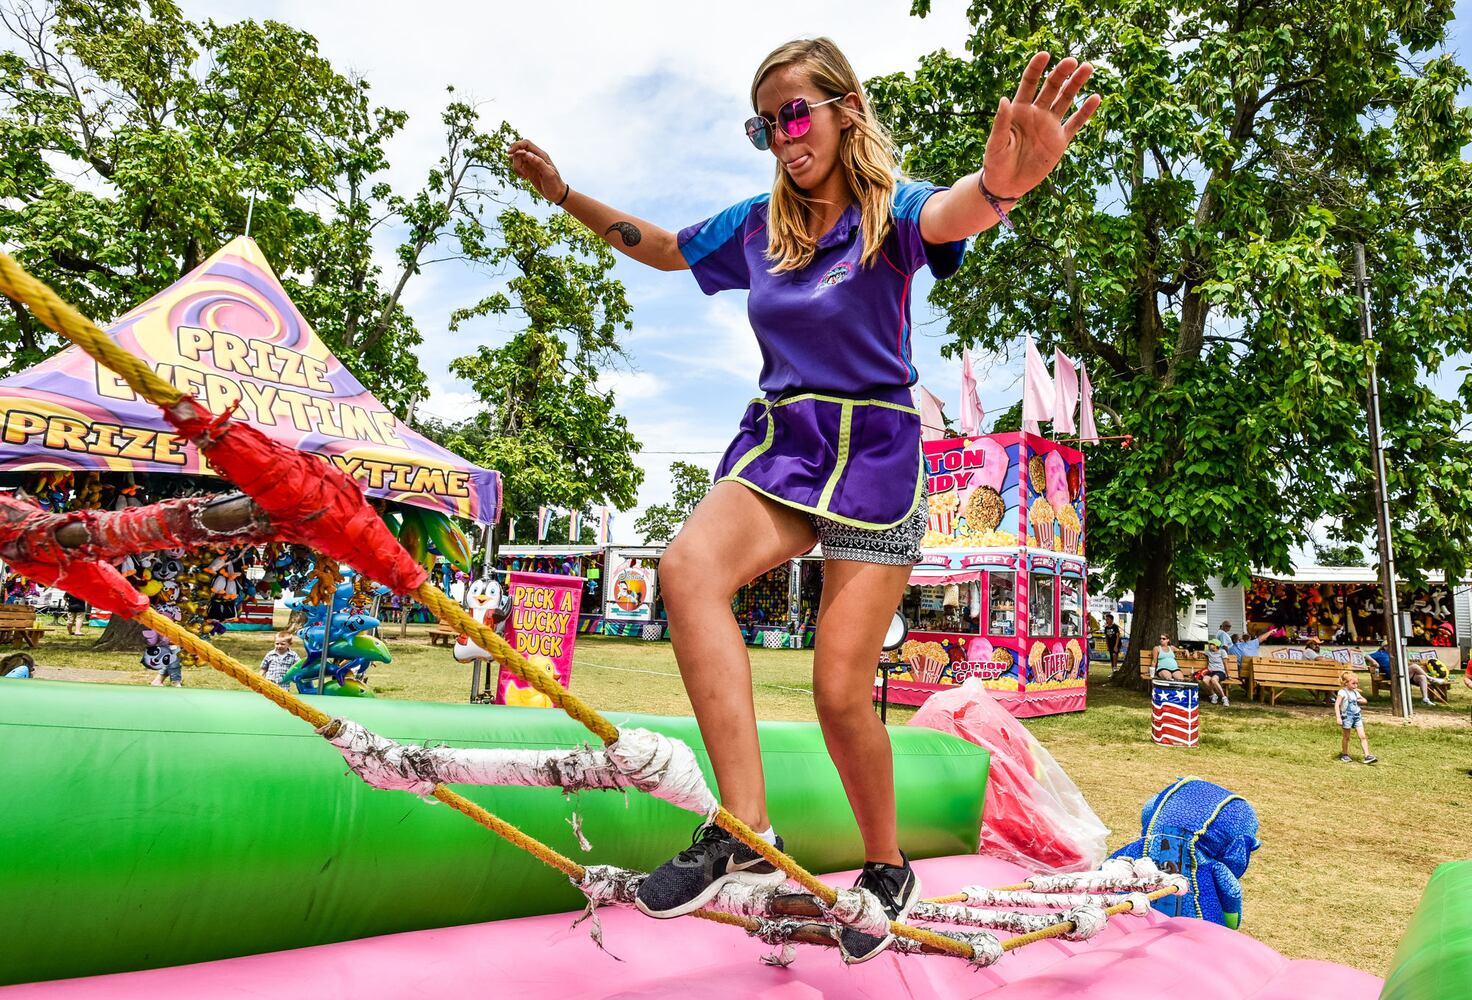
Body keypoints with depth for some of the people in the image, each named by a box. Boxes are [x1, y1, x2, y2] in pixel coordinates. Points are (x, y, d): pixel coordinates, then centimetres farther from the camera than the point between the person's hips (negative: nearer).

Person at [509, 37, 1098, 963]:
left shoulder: (889, 210, -5)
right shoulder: (757, 225, 11)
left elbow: (947, 214, -30)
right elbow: (660, 246, 28)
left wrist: (999, 185, -54)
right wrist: (566, 195, 24)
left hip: (874, 453, -4)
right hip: (778, 444, 4)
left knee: (841, 694, -7)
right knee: (688, 568, -29)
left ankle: (889, 869, 21)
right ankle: (746, 828, -27)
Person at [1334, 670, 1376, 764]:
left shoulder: (1355, 692, 9)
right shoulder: (1342, 692, -12)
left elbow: (1364, 700, 21)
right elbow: (1337, 705, -17)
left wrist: (1357, 700, -1)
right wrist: (1338, 717, -23)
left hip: (1356, 716, 6)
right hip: (1347, 717, -6)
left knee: (1363, 736, -4)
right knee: (1346, 737, 7)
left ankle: (1367, 756, -5)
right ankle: (1344, 755, 22)